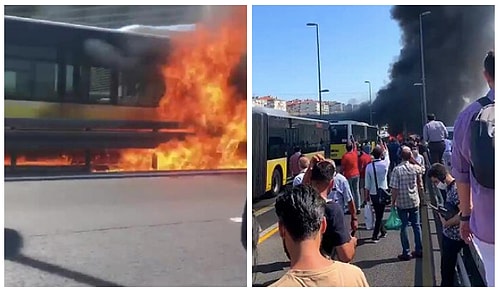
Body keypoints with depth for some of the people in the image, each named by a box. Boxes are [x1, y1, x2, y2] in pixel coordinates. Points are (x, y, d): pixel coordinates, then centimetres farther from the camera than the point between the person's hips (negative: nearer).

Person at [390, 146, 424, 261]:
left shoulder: (397, 169, -16)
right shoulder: (416, 167, -5)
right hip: (414, 201, 4)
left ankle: (406, 253, 10)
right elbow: (420, 184, 8)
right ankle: (419, 250, 23)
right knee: (416, 225, 14)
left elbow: (394, 188, -15)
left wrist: (393, 201, -5)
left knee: (404, 226, 5)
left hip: (402, 203, -3)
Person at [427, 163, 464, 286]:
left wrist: (446, 223, -19)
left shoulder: (456, 189, -24)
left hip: (453, 237, -9)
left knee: (447, 268, 6)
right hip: (448, 234, 9)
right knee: (445, 266, 22)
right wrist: (443, 213, 0)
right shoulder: (449, 187, 6)